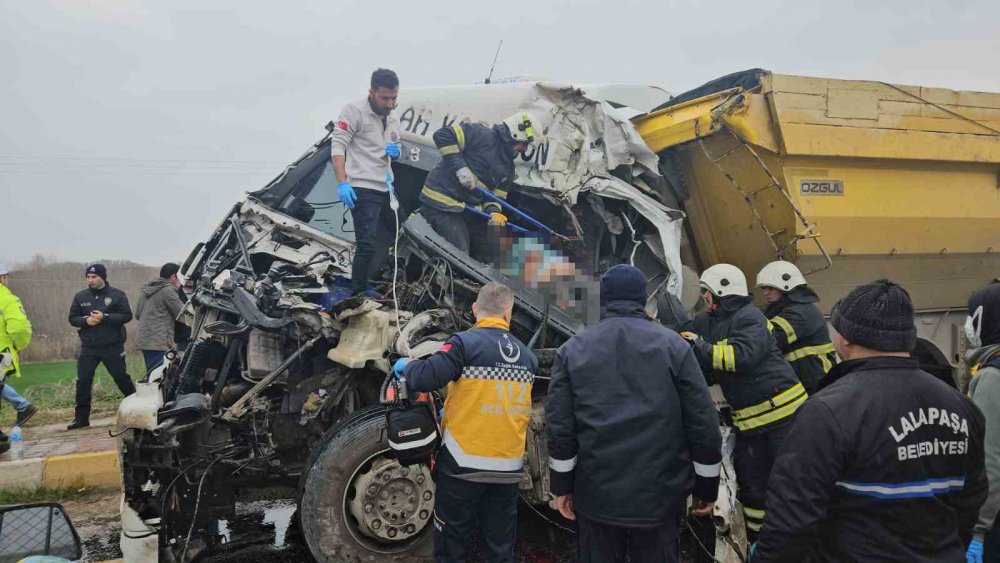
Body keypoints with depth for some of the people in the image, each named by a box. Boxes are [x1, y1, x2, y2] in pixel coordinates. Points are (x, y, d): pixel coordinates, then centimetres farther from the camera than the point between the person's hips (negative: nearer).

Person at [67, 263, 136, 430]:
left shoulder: (117, 295, -3)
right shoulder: (80, 297, 8)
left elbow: (127, 315, -9)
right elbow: (72, 318, 9)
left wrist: (105, 317, -20)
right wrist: (85, 320, -12)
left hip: (113, 346, -3)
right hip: (88, 347, 3)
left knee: (121, 378, 3)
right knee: (83, 382, 2)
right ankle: (81, 417, 11)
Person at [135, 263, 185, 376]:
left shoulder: (145, 289, 17)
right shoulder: (168, 290, -11)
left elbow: (137, 315, 23)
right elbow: (182, 314, -9)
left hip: (143, 340, 9)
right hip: (159, 343, -9)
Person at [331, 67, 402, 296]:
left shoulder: (393, 120, 14)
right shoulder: (354, 111, -9)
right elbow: (338, 147, -14)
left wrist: (396, 152, -1)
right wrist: (342, 183, -24)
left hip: (386, 189, 9)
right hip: (362, 189, -9)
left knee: (395, 236, 18)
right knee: (368, 244, -13)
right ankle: (358, 294, -4)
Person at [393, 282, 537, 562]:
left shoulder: (465, 343, -12)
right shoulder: (527, 355, 6)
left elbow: (424, 378, -21)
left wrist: (406, 365, 2)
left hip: (464, 465, -5)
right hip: (509, 469, 5)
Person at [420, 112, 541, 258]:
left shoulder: (508, 167, 16)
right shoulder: (482, 135, -9)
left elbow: (497, 195, 14)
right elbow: (442, 135, -16)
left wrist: (494, 211, -9)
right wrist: (460, 167, -22)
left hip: (468, 208, 9)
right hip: (441, 201, -9)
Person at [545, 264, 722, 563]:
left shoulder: (572, 349, 1)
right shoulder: (673, 345, -2)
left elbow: (559, 424, -2)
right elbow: (702, 423, -4)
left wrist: (562, 485, 8)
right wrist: (707, 487, 6)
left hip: (596, 495, 1)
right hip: (659, 494, 0)